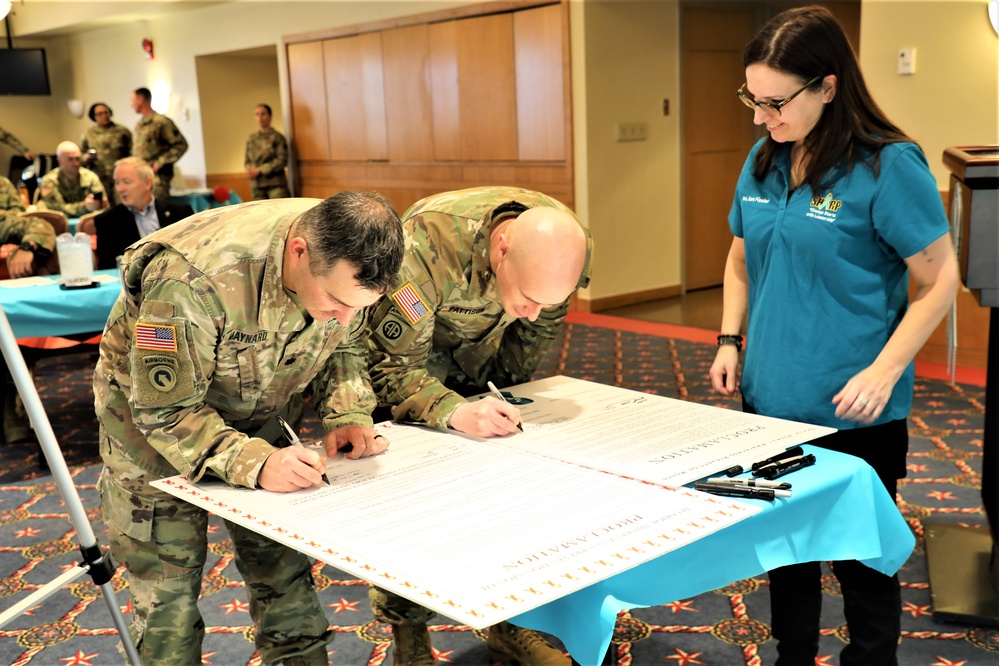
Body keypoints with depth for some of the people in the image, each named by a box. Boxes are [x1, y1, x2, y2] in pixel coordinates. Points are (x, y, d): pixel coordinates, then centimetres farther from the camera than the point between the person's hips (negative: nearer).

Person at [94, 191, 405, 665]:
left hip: (259, 417, 5)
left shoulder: (346, 261, -20)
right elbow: (165, 411, -32)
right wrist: (253, 464, -43)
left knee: (283, 567, 5)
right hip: (152, 418, -4)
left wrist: (348, 415, -19)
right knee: (169, 591, 1)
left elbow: (344, 348, -1)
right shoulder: (194, 280, -40)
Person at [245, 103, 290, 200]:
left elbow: (282, 160, -8)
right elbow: (247, 159, 20)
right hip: (257, 185, 4)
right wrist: (249, 170, -4)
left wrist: (259, 170, -11)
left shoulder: (277, 137, -1)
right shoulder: (251, 139, 14)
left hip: (276, 184, -4)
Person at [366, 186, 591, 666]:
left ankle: (508, 625, 17)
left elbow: (538, 330, -4)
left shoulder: (566, 244, -25)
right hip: (406, 349, -4)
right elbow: (391, 365, -35)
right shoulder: (429, 246, -41)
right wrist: (453, 411, -51)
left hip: (482, 352, 4)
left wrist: (508, 392, -6)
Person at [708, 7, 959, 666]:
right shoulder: (763, 162, 3)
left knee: (862, 561, 10)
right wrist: (730, 341, 7)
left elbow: (940, 279, -12)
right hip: (770, 401, 6)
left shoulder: (889, 165, -15)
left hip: (854, 415, -6)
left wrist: (884, 370, -19)